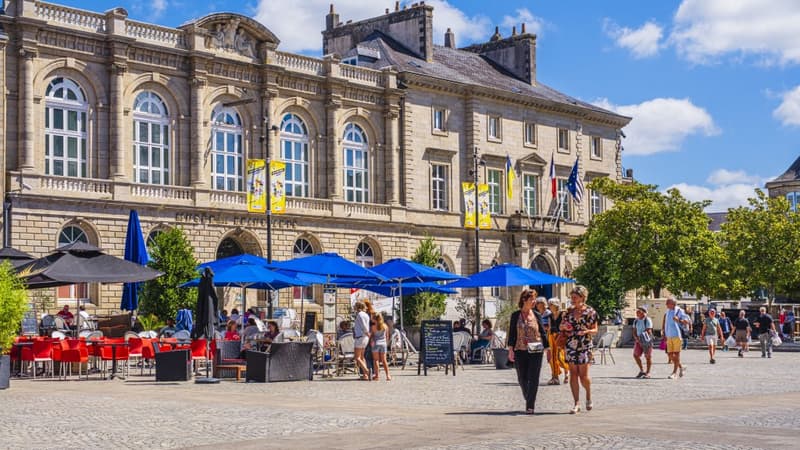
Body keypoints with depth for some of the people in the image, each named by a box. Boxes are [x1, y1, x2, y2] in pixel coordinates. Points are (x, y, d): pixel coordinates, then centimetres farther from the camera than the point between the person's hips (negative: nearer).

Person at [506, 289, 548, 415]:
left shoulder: (537, 315, 4)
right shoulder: (515, 315, 3)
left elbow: (543, 333, 8)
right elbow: (512, 333, 3)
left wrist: (547, 348, 4)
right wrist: (510, 350, -4)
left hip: (535, 351, 0)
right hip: (520, 351, 0)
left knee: (533, 379, -4)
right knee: (522, 379, 8)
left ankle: (530, 406, 1)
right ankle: (528, 399, 31)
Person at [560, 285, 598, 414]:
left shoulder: (590, 311, -1)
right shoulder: (569, 311, 9)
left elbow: (595, 329, 2)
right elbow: (561, 326, 17)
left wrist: (586, 331, -18)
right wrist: (563, 327, -6)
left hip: (584, 345, -3)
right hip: (571, 345, 3)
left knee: (583, 375, -4)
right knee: (573, 374, 0)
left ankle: (589, 396, 25)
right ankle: (576, 403, 4)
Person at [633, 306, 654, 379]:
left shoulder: (647, 320, -12)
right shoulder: (636, 321, 8)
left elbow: (649, 331, -16)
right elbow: (634, 331, 7)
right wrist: (636, 338, -12)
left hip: (646, 340, -6)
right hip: (638, 340, 6)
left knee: (648, 356, -1)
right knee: (636, 355, -1)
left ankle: (648, 373, 8)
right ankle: (642, 371, 15)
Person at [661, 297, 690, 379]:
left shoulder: (679, 311, -8)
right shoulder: (668, 311, 13)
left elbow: (688, 321, -12)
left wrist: (679, 320, -27)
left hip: (677, 335, -7)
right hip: (669, 336, 7)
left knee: (676, 354, -3)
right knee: (670, 354, 6)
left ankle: (675, 372, 0)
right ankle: (681, 367, 26)